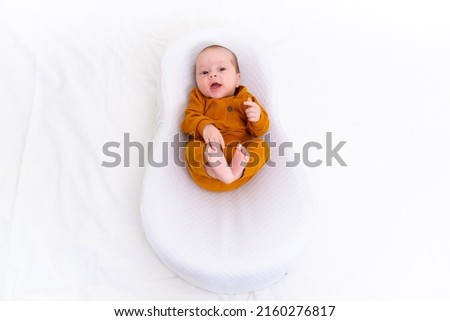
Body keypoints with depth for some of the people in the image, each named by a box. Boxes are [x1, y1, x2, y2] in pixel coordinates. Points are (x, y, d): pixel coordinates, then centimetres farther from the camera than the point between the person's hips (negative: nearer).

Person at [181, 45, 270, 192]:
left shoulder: (245, 98, 20)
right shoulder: (198, 97, 21)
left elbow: (260, 130, 14)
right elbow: (189, 120, 2)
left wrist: (257, 118, -12)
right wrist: (204, 127, -22)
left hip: (241, 150, 1)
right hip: (207, 151, -1)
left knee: (262, 146, -22)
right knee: (192, 147, -28)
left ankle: (237, 171, -45)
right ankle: (216, 170, -51)